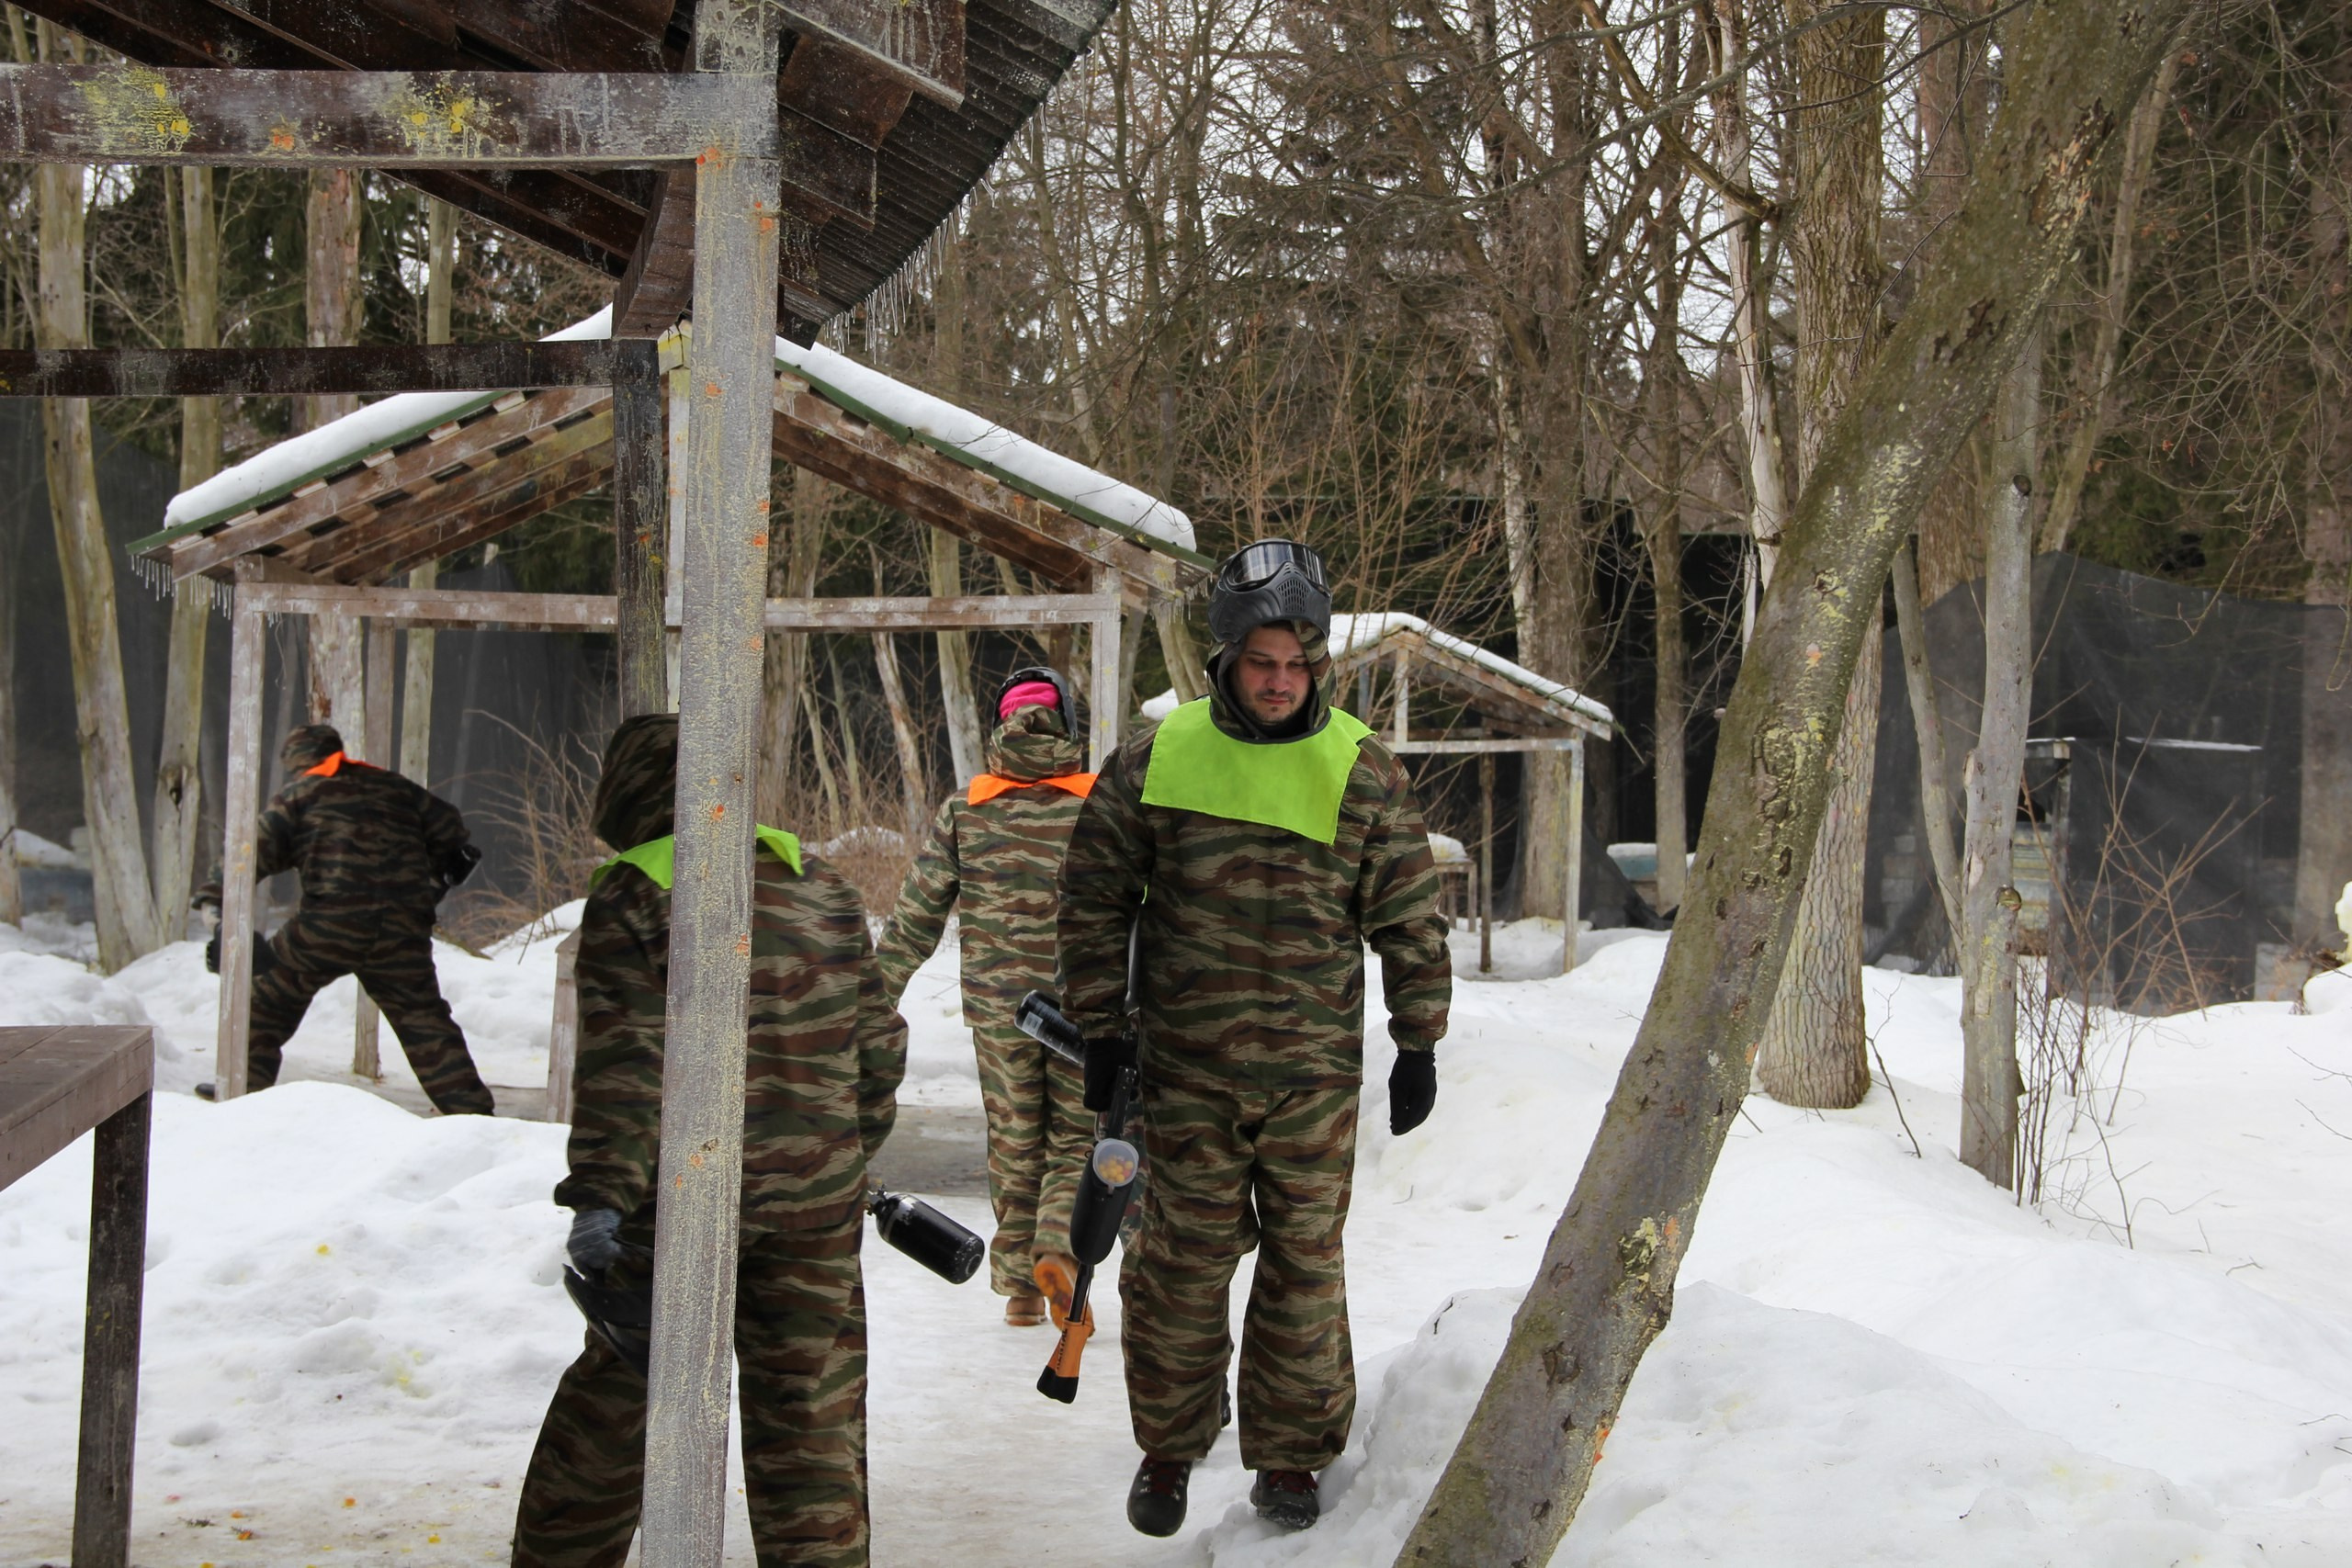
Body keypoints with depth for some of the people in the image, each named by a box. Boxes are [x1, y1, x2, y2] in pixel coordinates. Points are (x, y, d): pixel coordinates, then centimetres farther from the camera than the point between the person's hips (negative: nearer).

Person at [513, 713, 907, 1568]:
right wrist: (853, 1153, 25)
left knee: (616, 1394, 12)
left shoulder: (633, 894, -6)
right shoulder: (821, 883, 10)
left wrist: (600, 1195, -17)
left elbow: (625, 1060, -15)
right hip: (817, 1203, 3)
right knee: (811, 1419, 8)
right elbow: (878, 1042, 13)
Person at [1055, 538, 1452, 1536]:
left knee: (1304, 1264, 7)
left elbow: (1409, 919, 6)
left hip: (1316, 1074, 0)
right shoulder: (1157, 759, 0)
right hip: (1185, 1072, 0)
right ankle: (1168, 1449, 22)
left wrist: (1417, 1044, 5)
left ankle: (1288, 1458, 19)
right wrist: (1099, 1025, 4)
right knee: (1183, 1259, 6)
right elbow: (1095, 893, 7)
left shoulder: (1362, 772, 0)